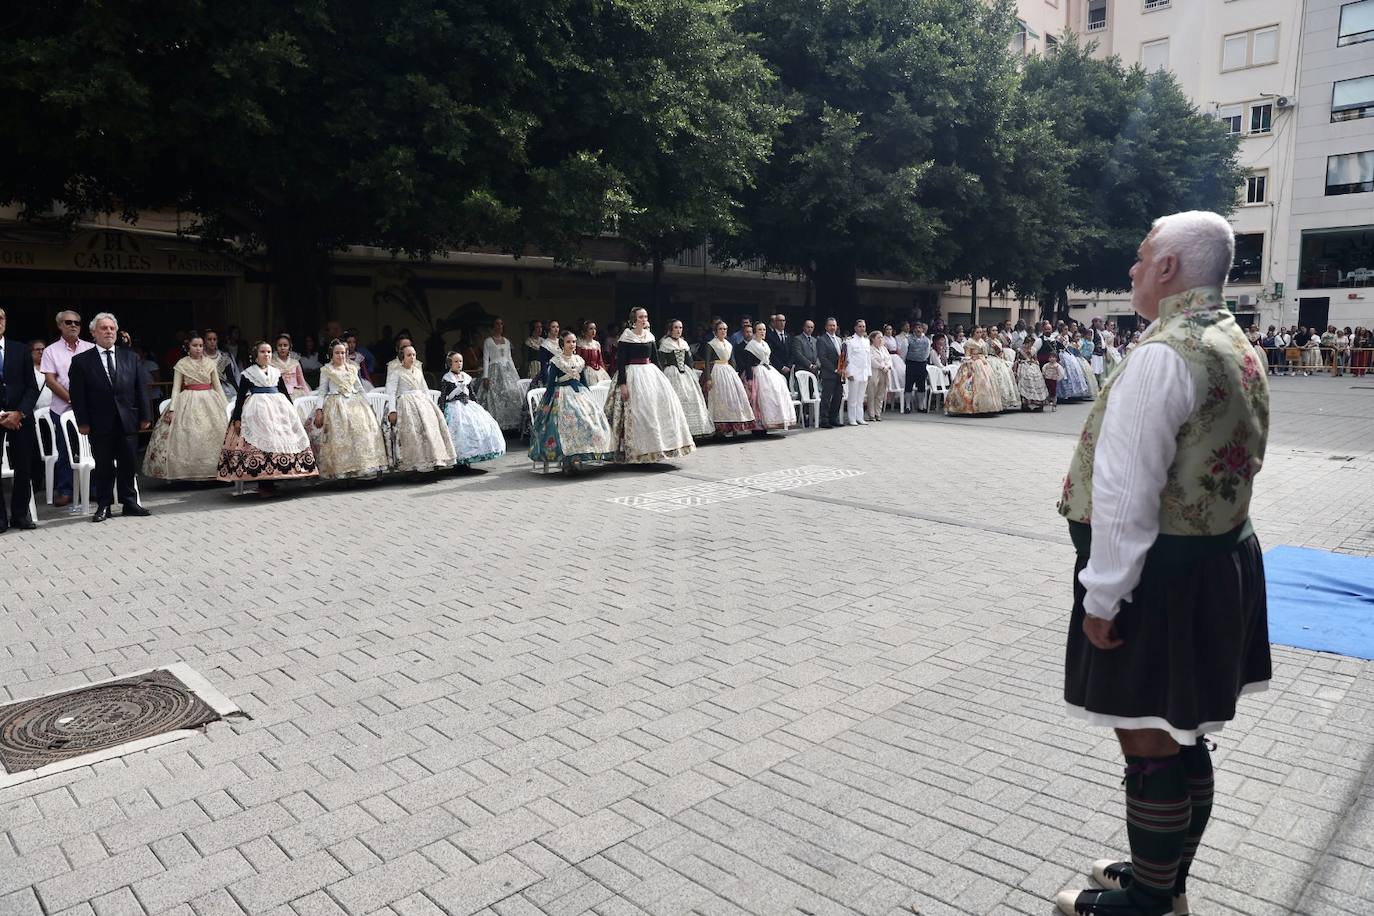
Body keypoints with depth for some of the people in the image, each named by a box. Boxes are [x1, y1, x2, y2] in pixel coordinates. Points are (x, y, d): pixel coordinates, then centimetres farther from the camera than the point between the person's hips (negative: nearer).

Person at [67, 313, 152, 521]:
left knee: (129, 465, 7)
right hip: (99, 424, -2)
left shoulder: (130, 357, 10)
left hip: (128, 422, 2)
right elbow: (77, 395, -1)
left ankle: (130, 502, 17)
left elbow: (140, 389, 9)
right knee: (103, 467, 4)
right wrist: (82, 422, -7)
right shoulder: (81, 361, 2)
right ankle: (103, 506, 13)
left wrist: (144, 417, 4)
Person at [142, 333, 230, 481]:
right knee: (189, 437, -6)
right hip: (188, 402, -2)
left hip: (210, 402, 3)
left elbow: (217, 386, 11)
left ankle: (212, 469, 6)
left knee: (214, 435, -1)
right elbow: (176, 388, 0)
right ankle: (189, 472, -2)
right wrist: (172, 409, -9)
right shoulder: (181, 364, 2)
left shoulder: (209, 363, 9)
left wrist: (226, 406, 6)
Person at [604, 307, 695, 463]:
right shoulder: (626, 337, -6)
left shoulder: (650, 336, 11)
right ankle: (637, 453, -2)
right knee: (637, 411, -9)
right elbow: (620, 362, -10)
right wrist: (622, 384, -17)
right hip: (633, 375, -6)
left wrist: (659, 376, 14)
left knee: (664, 401, -2)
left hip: (651, 373, 6)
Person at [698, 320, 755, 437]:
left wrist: (735, 375, 14)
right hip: (716, 373, -6)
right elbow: (707, 363, -9)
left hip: (729, 371, 6)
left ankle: (734, 427, 5)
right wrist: (708, 378, -17)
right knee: (720, 399, -9)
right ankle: (720, 428, -7)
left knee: (733, 397, 1)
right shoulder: (710, 344, -3)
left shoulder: (729, 345, 16)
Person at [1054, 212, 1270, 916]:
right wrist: (1207, 536, 22)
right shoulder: (1238, 347, 11)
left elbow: (1125, 493, -24)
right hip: (1223, 561, 10)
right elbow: (1234, 462, 17)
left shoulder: (1165, 353, -20)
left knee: (1151, 750, 4)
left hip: (1161, 574, -10)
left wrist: (1102, 595, -18)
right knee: (1184, 740, 21)